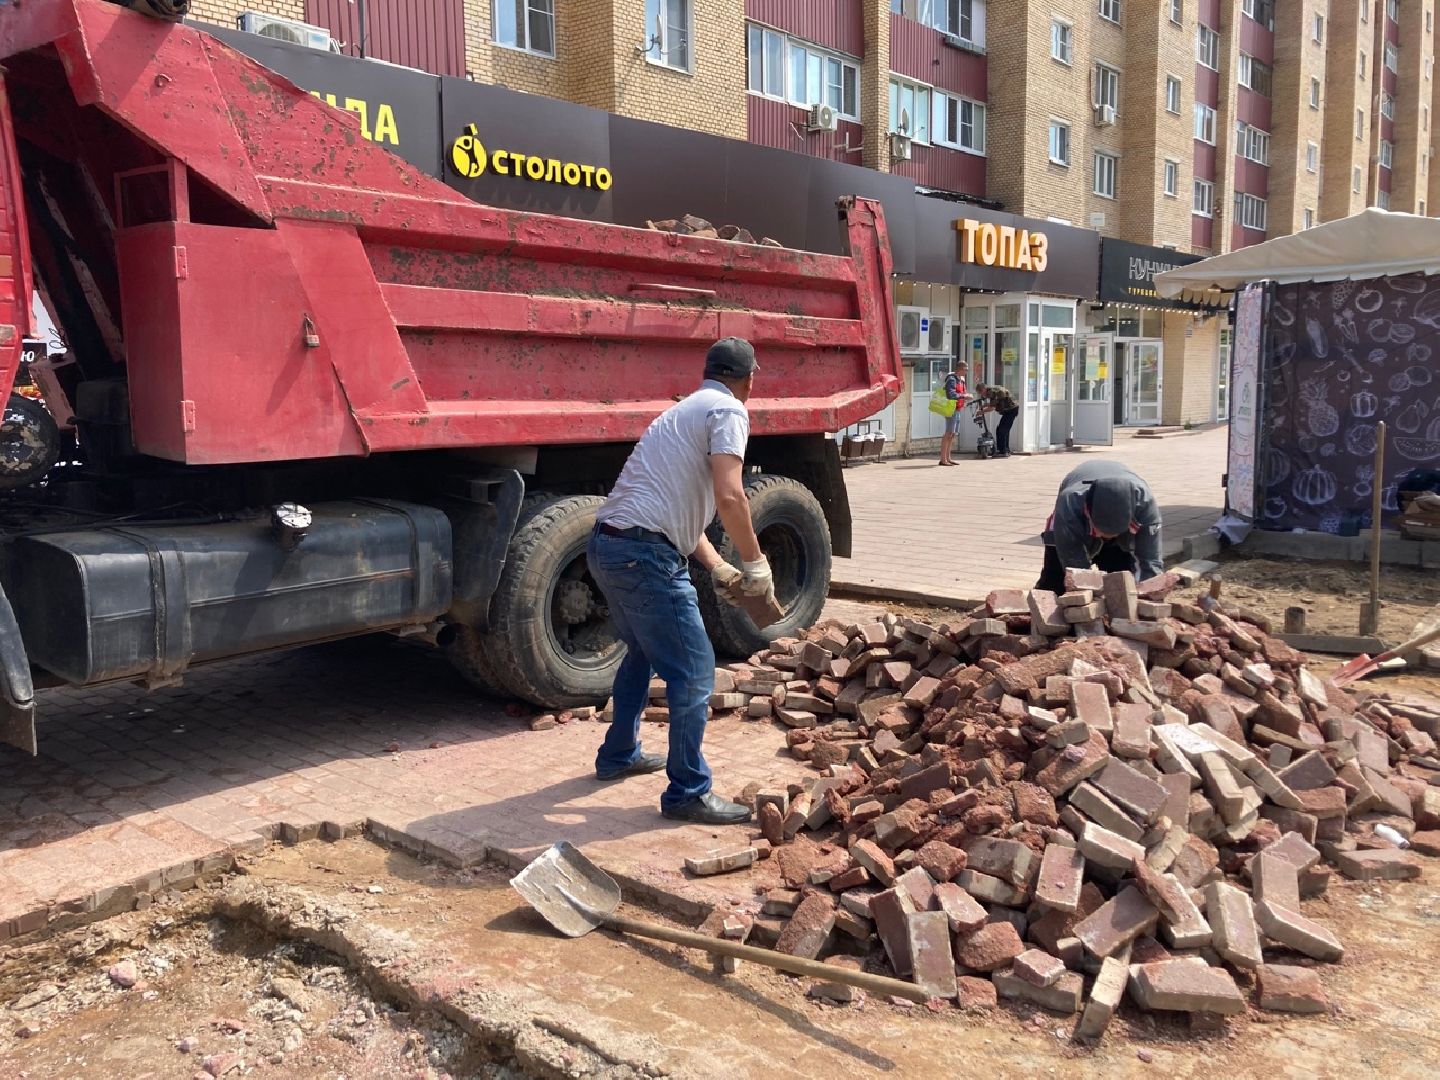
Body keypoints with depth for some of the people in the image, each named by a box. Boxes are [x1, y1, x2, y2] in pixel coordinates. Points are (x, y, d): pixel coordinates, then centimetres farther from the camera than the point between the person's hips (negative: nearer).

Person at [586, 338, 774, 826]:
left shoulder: (686, 410, 24)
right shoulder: (728, 410, -4)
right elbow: (729, 497, -19)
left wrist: (718, 569, 18)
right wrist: (755, 564, -7)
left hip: (606, 545, 10)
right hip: (645, 555, -10)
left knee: (643, 652, 29)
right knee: (693, 671, -2)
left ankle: (619, 755, 43)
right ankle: (688, 793, 7)